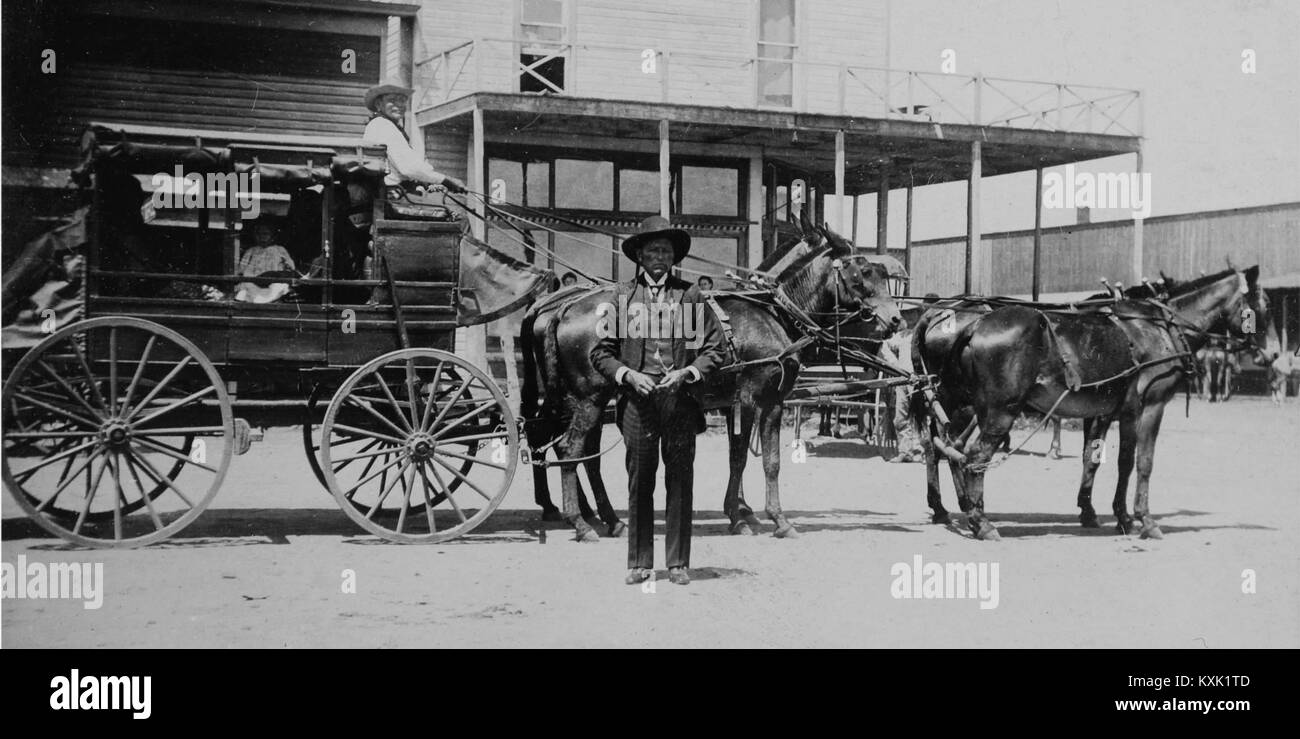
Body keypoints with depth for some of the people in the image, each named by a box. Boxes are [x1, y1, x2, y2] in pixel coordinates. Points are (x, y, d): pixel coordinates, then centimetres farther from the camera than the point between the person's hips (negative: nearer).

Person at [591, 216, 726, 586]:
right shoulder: (623, 295, 7)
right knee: (639, 482, 4)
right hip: (637, 399, 0)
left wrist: (687, 372, -9)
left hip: (681, 399, 0)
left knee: (680, 481, 3)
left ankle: (678, 564, 11)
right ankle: (639, 563, 12)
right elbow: (600, 352, 7)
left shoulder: (690, 294, 6)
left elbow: (715, 349, 6)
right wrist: (628, 375, -8)